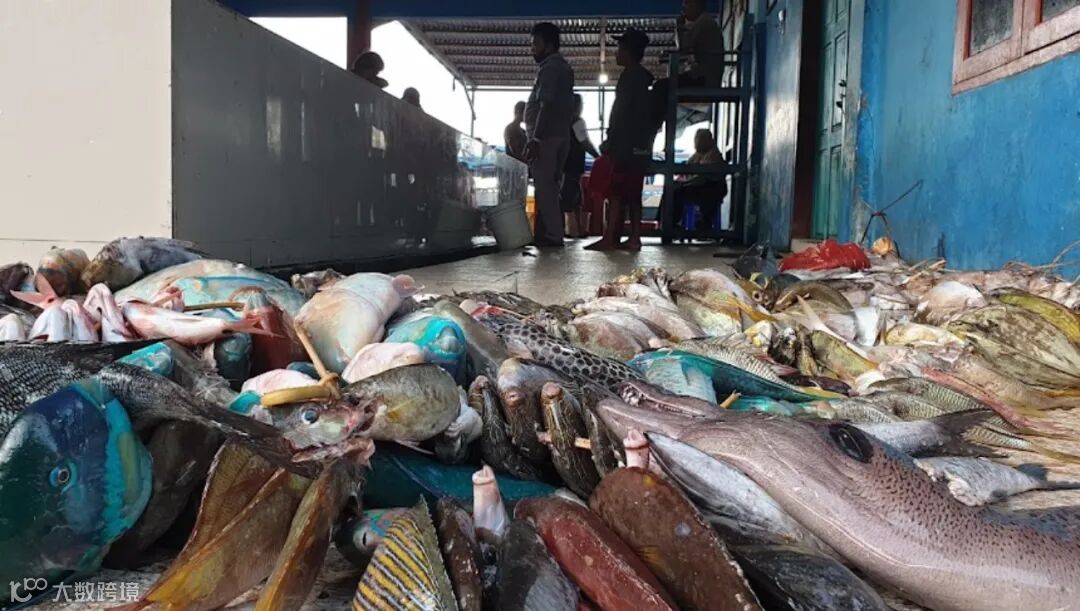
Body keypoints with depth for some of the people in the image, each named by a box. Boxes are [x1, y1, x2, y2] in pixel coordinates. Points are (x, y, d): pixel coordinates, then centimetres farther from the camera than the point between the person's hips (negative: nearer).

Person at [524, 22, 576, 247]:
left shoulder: (549, 68, -9)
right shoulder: (564, 68, 21)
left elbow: (546, 105, -19)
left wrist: (535, 138, -23)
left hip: (546, 136, -10)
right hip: (561, 135, 10)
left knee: (544, 186, -9)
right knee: (551, 187, 10)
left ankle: (551, 235, -11)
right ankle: (553, 234, 12)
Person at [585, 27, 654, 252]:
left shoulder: (630, 75, -9)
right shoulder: (644, 77, 19)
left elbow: (621, 111, -15)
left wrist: (610, 141, -13)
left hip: (626, 145, -9)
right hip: (640, 145, 9)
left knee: (615, 193, -10)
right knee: (632, 194, 7)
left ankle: (609, 238, -11)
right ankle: (634, 238, 6)